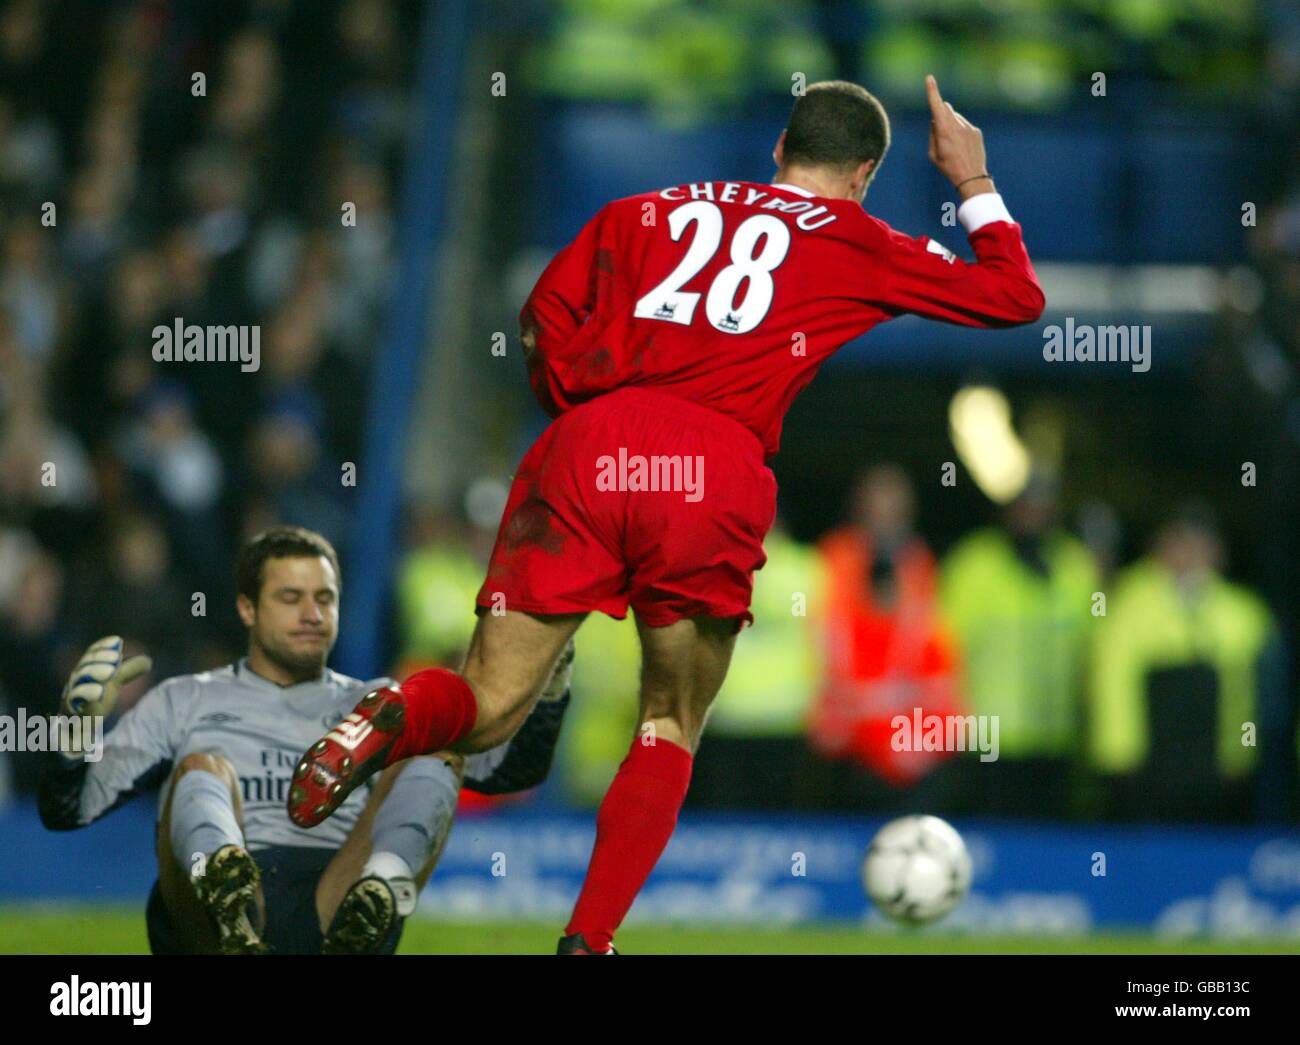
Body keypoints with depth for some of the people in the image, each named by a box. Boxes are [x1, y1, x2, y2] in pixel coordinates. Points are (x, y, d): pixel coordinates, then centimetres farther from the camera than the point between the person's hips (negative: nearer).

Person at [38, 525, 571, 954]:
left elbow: (513, 768, 22)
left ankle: (373, 905, -50)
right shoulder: (184, 703, 27)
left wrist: (549, 688, 3)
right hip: (203, 922, -1)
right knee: (201, 769, -28)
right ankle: (226, 891, -66)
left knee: (437, 741, -17)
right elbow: (64, 810, 19)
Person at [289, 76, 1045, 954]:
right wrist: (974, 181, 38)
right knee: (672, 731, 17)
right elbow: (1015, 298, 27)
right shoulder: (863, 247, 19)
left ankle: (387, 723, -31)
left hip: (589, 447, 2)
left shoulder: (651, 212, 24)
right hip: (721, 477, -2)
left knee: (488, 710, 3)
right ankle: (590, 939, 3)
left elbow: (547, 314, 15)